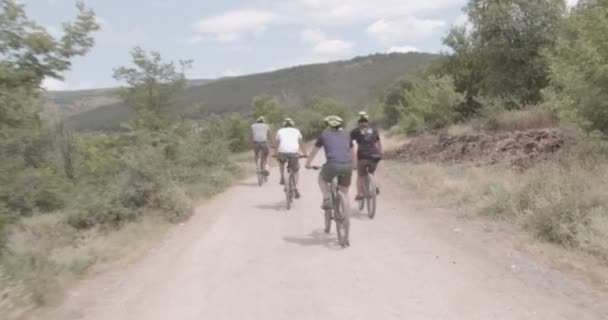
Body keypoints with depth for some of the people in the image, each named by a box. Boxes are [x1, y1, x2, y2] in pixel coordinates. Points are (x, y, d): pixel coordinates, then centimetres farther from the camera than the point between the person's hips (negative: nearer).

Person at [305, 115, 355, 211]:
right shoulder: (346, 135, 23)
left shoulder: (324, 134, 17)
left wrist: (308, 163, 42)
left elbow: (314, 151, 27)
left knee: (321, 178, 28)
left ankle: (327, 200, 9)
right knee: (344, 193, 17)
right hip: (347, 166, 3)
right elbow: (352, 153, 34)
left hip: (333, 165, -3)